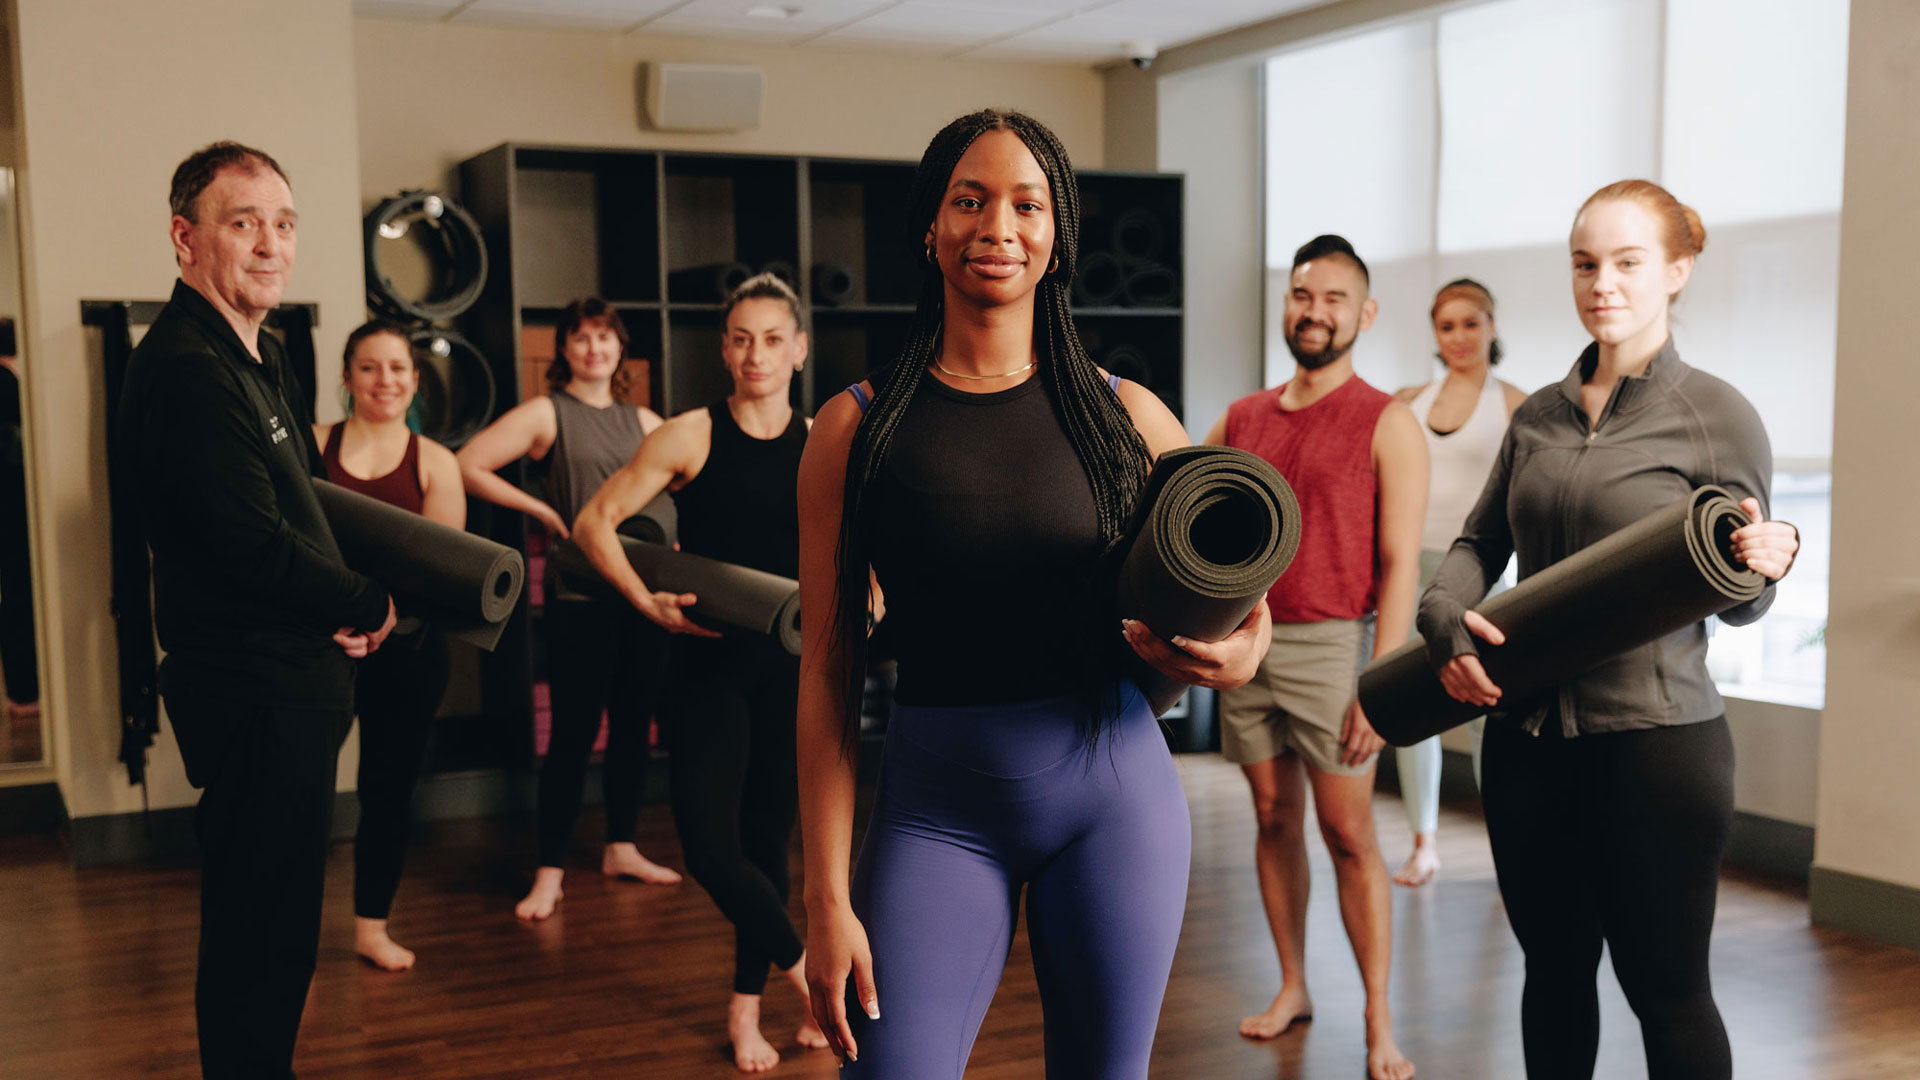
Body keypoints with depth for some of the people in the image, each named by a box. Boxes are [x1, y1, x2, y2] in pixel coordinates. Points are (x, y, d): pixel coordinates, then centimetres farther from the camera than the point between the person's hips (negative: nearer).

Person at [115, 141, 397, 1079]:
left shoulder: (258, 356, 14)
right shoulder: (186, 369, -19)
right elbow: (253, 545, -24)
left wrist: (336, 609, 2)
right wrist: (370, 607, -9)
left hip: (293, 681, 10)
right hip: (253, 694, -10)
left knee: (271, 925, 19)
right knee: (260, 927, 0)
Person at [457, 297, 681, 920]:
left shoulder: (642, 421, 13)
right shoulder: (547, 413, -1)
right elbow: (468, 466, -8)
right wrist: (545, 512, -8)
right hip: (578, 593, -5)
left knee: (633, 724, 11)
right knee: (573, 732, -5)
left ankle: (620, 849, 26)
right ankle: (549, 873, 5)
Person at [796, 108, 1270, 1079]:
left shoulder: (1125, 413, 3)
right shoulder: (858, 425, -1)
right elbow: (828, 669, -3)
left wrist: (1241, 653, -10)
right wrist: (827, 899, -6)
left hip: (1112, 789, 2)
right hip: (936, 806, -1)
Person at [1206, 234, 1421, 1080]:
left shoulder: (1386, 424, -3)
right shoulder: (1241, 419, 11)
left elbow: (1399, 563, -8)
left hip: (1329, 645, -4)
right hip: (1246, 639, 5)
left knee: (1348, 835, -2)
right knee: (1274, 819, 12)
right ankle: (1292, 987, 25)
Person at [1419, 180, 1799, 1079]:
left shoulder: (1717, 417, -5)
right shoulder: (1538, 416, 10)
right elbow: (1479, 542, 17)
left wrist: (1763, 567, -24)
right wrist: (1446, 616, -4)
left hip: (1656, 736, -5)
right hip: (1526, 732, 5)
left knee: (1664, 985, 4)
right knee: (1554, 967, 16)